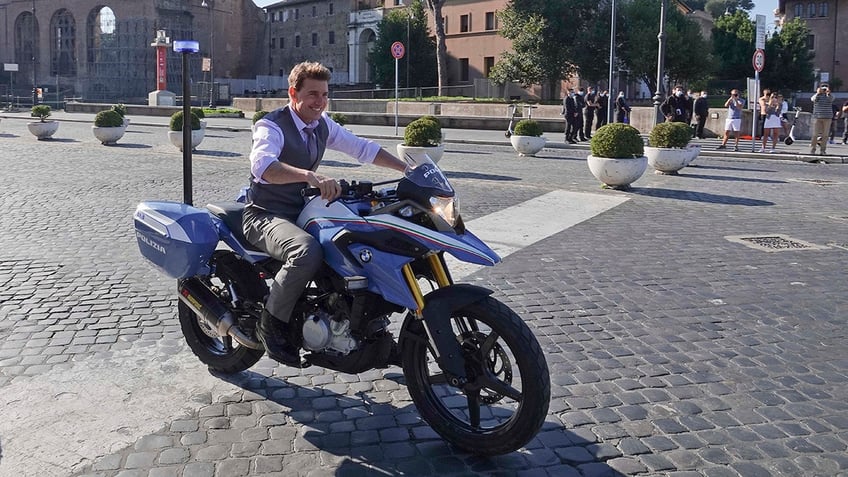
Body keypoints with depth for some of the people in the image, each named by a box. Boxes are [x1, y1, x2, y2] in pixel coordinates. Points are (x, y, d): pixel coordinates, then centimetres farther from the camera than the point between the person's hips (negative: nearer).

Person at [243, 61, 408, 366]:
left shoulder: (323, 125, 7)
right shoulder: (271, 126, -16)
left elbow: (361, 148, 12)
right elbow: (262, 164, -37)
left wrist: (408, 169, 3)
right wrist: (310, 175, -52)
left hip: (303, 212, 8)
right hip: (265, 217, -8)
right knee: (307, 251, -37)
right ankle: (271, 325, -18)